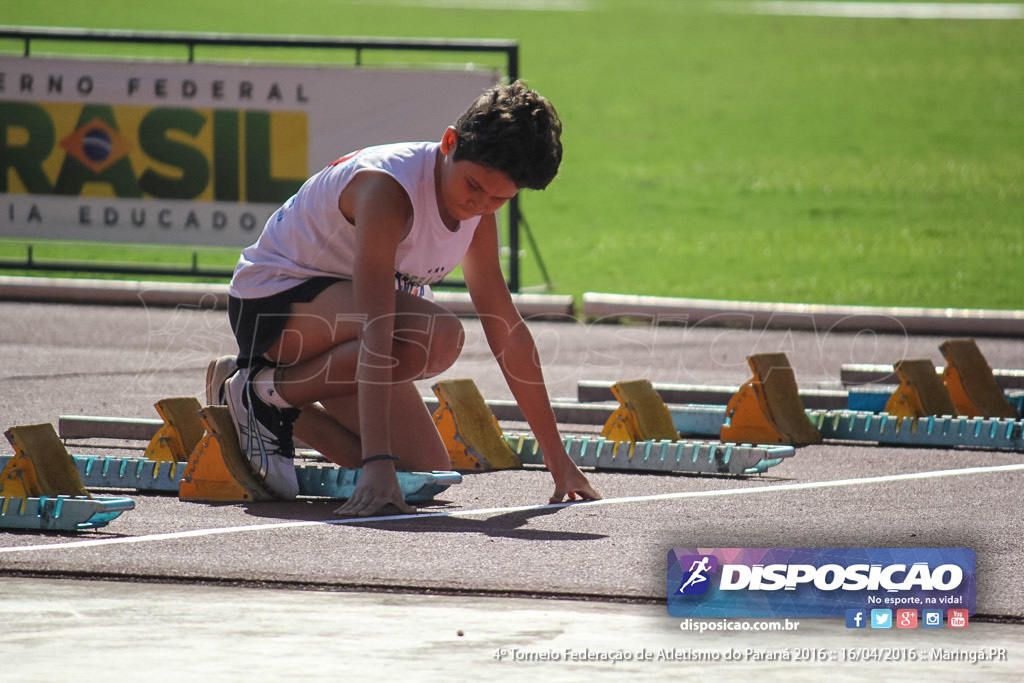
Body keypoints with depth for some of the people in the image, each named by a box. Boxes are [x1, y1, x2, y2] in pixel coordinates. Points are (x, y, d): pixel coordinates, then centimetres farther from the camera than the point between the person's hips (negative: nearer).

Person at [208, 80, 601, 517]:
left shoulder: (480, 205, -5)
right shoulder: (387, 188, -31)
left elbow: (507, 330, 2)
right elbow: (377, 334, -39)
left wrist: (558, 460, 0)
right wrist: (378, 462, -46)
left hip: (334, 318, 8)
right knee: (437, 335, -32)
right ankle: (264, 392, -14)